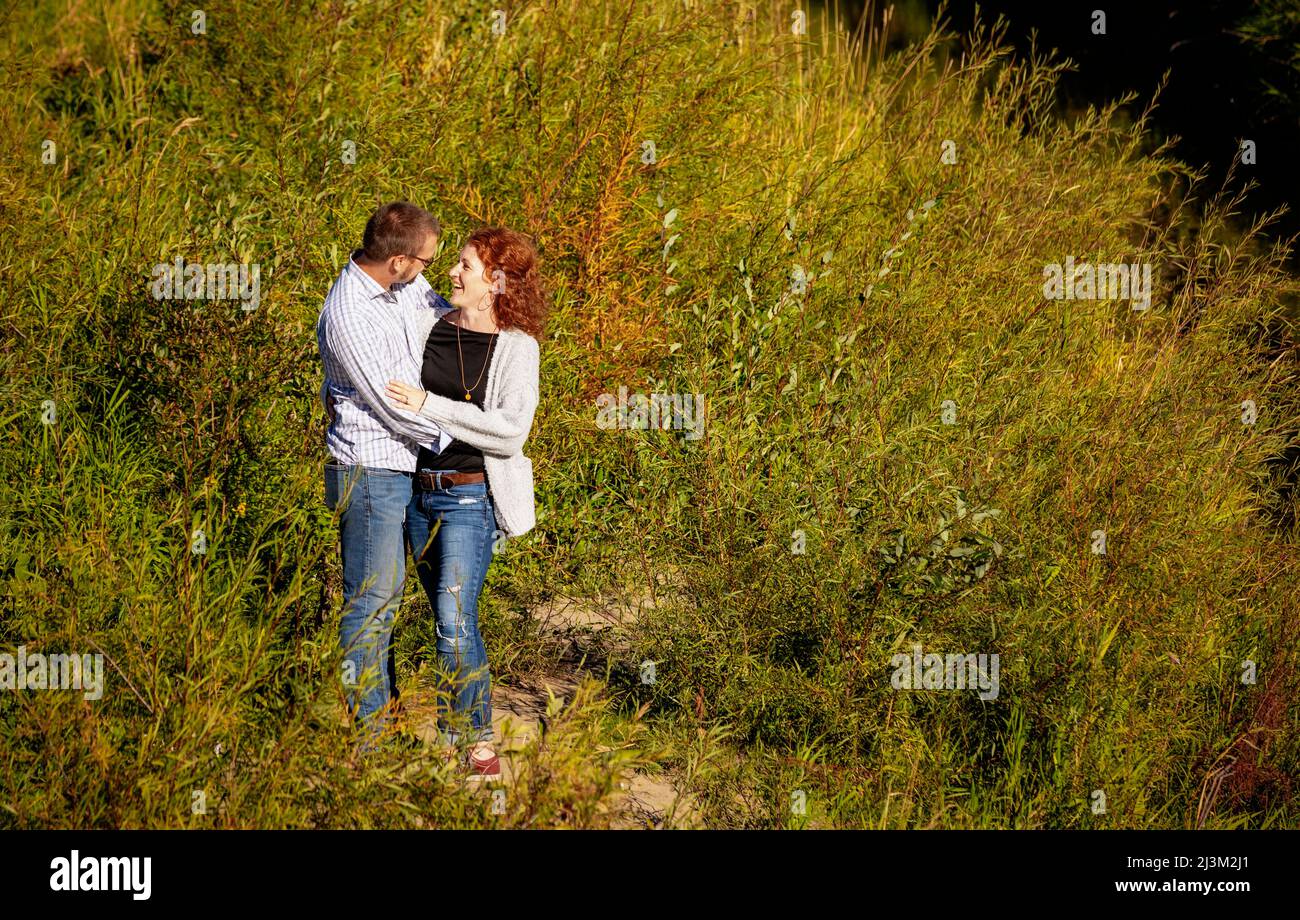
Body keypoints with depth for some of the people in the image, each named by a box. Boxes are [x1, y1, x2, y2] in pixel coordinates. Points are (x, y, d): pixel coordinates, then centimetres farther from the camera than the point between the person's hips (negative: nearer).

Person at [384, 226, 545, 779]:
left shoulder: (517, 347, -9)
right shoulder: (433, 321, 5)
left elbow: (510, 431, -19)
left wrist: (430, 406, -22)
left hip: (470, 497, -5)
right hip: (418, 489, 5)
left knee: (456, 623, -13)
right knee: (447, 617, 13)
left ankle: (479, 740, -4)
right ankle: (452, 727, 23)